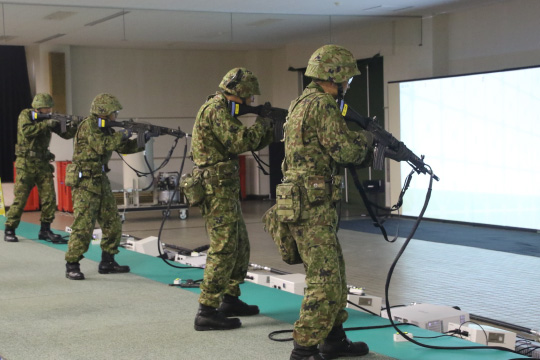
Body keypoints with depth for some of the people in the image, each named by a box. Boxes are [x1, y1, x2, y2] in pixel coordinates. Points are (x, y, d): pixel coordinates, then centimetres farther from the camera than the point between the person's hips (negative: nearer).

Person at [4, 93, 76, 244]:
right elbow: (26, 131, -24)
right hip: (26, 164, -5)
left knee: (49, 198, -1)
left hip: (43, 164, 5)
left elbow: (65, 134, 6)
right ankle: (9, 230, 9)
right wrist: (45, 124, -25)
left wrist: (75, 127, -13)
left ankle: (45, 230, 9)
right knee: (20, 199, -3)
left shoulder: (48, 119, 9)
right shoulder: (25, 115, -5)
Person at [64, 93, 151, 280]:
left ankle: (107, 262, 19)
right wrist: (121, 136, -14)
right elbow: (101, 145, -24)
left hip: (101, 180, 9)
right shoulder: (89, 125, -11)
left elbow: (123, 147, 18)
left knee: (113, 224, 9)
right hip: (85, 182, -9)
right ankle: (72, 266, -3)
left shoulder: (105, 128, 16)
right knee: (83, 226, -11)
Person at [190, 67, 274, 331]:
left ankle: (230, 299, 27)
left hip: (226, 190, 11)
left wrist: (268, 128, 11)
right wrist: (260, 124, -9)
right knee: (224, 248, -11)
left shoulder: (223, 110, 18)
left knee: (240, 246, 17)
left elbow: (246, 144, 22)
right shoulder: (216, 109, -14)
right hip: (216, 189, -11)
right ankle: (207, 312, -10)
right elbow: (239, 141, -24)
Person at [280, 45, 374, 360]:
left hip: (314, 204, 10)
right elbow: (346, 150, -19)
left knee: (335, 272, 18)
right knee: (325, 279, -7)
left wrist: (365, 150, 15)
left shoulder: (303, 102, 17)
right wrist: (365, 138, 1)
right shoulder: (322, 105, -15)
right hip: (313, 207, -10)